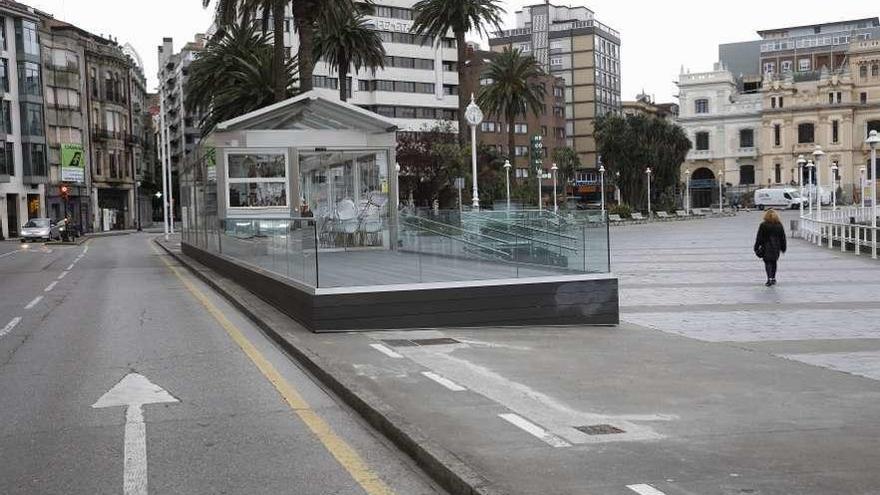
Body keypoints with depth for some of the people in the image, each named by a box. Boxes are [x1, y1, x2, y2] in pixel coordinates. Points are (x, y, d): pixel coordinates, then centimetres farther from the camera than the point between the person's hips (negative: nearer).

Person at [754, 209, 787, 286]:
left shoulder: (763, 225, -8)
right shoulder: (779, 225, 3)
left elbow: (759, 238, -6)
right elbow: (783, 238, 9)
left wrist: (756, 248, 0)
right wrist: (783, 248, 17)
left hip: (766, 247, -4)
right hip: (776, 247, 4)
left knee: (768, 262, -2)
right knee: (774, 262, 15)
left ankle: (769, 278, -15)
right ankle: (773, 278, 18)